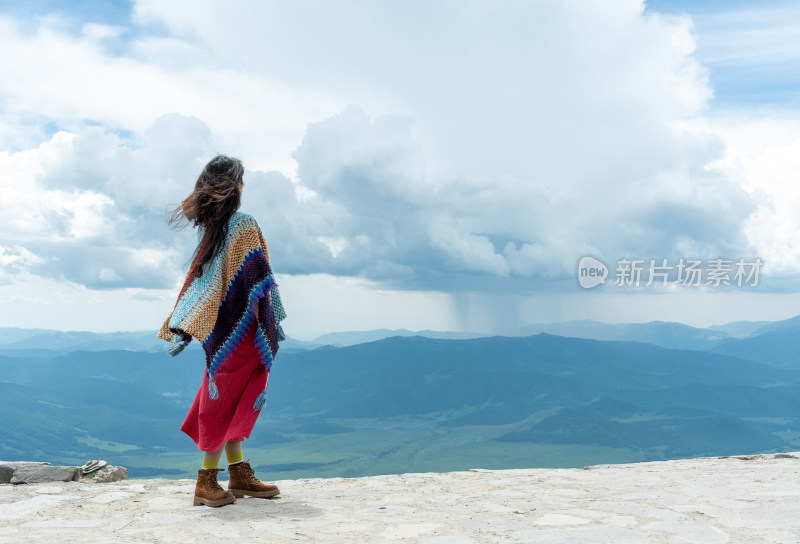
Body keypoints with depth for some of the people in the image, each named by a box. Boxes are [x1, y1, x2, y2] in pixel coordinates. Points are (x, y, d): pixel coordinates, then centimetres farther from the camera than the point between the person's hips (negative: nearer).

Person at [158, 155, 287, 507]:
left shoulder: (210, 227, 9)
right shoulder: (244, 225, -12)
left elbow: (198, 278, 11)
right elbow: (258, 276, -15)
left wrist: (184, 329, 14)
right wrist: (274, 320, -10)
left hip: (220, 328, 8)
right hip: (242, 326, -8)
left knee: (225, 399, 12)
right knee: (233, 400, -1)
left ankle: (239, 474, 21)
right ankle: (207, 481, 4)